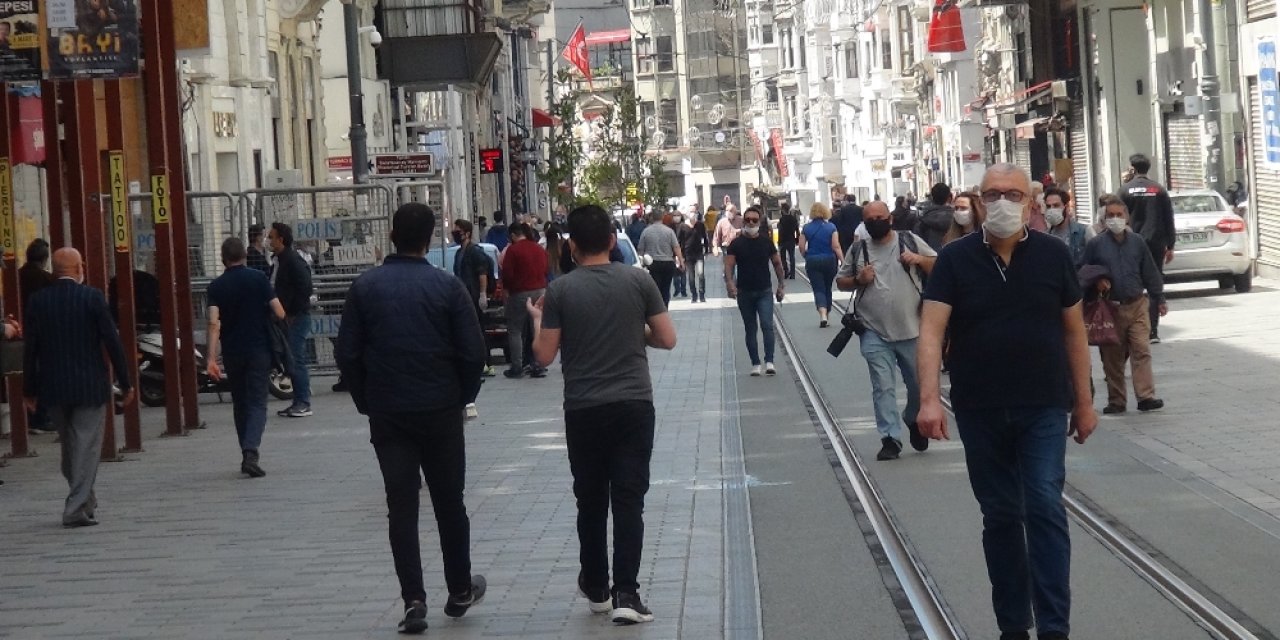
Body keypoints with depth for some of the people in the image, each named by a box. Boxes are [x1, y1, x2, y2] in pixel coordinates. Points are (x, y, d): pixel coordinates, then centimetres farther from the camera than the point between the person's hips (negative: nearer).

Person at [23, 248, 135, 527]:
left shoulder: (38, 301, -1)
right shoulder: (92, 297, -8)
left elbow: (30, 349, 0)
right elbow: (112, 341, -8)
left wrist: (29, 391, 7)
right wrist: (125, 383, 1)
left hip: (53, 388, 3)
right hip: (90, 386, -3)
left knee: (69, 447, 17)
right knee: (86, 447, 0)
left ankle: (85, 501, 28)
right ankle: (77, 509, -6)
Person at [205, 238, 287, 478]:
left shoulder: (216, 286, -1)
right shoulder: (258, 278, -4)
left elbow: (214, 323, -10)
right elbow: (280, 313, -6)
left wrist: (212, 358, -12)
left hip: (232, 352, 2)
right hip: (259, 350, -2)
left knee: (240, 403, 16)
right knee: (257, 403, -3)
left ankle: (247, 455, 19)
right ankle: (250, 453, -23)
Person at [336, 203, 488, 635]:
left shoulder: (365, 287, -2)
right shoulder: (448, 287, -6)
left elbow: (347, 354, -3)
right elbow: (473, 353, -8)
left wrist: (366, 402, 9)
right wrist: (463, 397, 8)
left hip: (387, 415, 1)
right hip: (441, 411, -1)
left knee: (401, 506, 3)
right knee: (449, 502, 13)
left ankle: (413, 600, -5)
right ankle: (459, 591, 25)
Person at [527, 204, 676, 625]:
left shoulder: (561, 290, -5)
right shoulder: (639, 282, -3)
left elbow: (544, 356, -3)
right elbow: (667, 339, 0)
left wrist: (538, 321, 15)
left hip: (584, 410, 0)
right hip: (634, 405, 0)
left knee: (591, 501, 13)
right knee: (629, 500, 0)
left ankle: (596, 589, 25)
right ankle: (626, 594, -9)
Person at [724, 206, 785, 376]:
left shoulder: (766, 241, 2)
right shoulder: (736, 244, -2)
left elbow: (777, 263, 8)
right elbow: (729, 265, -9)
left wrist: (781, 284, 3)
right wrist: (729, 282, -27)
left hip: (765, 292, 0)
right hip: (744, 292, 1)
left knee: (767, 325, -14)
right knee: (750, 329, 7)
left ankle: (769, 362, -17)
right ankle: (755, 364, 13)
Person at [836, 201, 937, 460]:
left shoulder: (910, 241, 3)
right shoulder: (858, 250, 7)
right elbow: (841, 282, 13)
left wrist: (920, 259, -14)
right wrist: (858, 279, -7)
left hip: (912, 331, 0)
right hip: (875, 334, 0)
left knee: (920, 383, 9)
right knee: (883, 387, -3)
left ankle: (914, 421, 36)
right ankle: (890, 439, -1)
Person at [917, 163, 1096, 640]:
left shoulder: (1053, 256, -1)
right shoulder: (955, 260, -4)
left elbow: (1074, 331, 6)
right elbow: (931, 330, -11)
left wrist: (1083, 401, 6)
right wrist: (929, 399, -24)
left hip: (1043, 409, -1)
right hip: (980, 413, 1)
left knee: (1045, 508, -10)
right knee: (1000, 515, 10)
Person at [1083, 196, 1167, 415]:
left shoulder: (1137, 242, 6)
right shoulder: (1096, 244, 0)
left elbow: (1150, 272, 11)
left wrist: (1159, 299, 13)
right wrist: (1097, 282, -11)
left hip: (1137, 305, 1)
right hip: (1110, 307, 0)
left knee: (1141, 351, -8)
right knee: (1112, 357, 5)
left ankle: (1146, 397, -9)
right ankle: (1116, 401, 12)